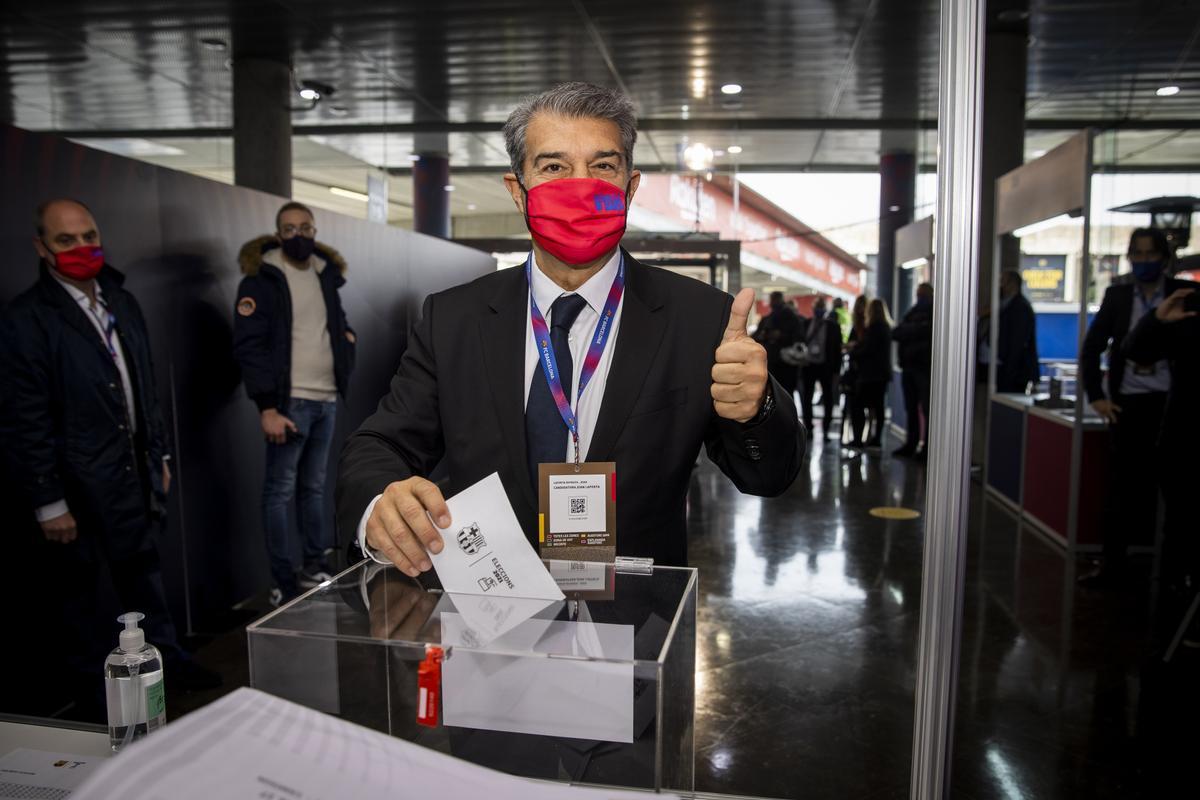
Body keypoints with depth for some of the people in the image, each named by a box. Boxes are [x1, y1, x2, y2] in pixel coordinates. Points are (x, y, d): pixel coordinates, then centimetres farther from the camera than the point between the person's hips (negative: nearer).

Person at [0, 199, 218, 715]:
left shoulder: (122, 303, 7)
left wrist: (160, 453, 14)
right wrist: (47, 502, -15)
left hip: (133, 474, 6)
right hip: (77, 486, -5)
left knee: (144, 571, 18)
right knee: (82, 590, 11)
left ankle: (165, 658, 35)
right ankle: (97, 698, 27)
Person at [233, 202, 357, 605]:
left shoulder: (325, 274, 14)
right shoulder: (261, 279, -6)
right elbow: (249, 346, -12)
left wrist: (346, 339, 5)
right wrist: (267, 407, -18)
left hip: (326, 400, 6)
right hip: (290, 402, -6)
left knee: (314, 487, 14)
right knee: (280, 492, 0)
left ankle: (318, 566, 23)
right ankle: (285, 583, 6)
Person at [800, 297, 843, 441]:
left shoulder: (832, 325, -1)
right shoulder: (806, 324, 6)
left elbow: (837, 348, -4)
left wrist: (835, 368, -9)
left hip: (825, 366, -3)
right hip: (808, 364, 3)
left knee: (827, 398, 6)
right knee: (806, 398, 7)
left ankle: (826, 428, 15)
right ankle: (808, 427, 18)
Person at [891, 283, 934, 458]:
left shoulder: (934, 314, 2)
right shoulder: (913, 313, 19)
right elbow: (896, 333, 7)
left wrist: (907, 331, -3)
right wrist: (914, 331, -8)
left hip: (925, 366, -6)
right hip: (909, 365, 6)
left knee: (927, 409, -7)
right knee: (911, 408, 10)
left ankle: (927, 447, -5)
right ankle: (911, 444, 16)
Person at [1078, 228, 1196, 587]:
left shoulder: (1186, 294, 2)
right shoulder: (1117, 295, 8)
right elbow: (1091, 348, 10)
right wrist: (1096, 395, 4)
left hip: (1169, 404, -2)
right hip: (1126, 404, 2)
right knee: (1121, 484, 5)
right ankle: (1111, 561, 14)